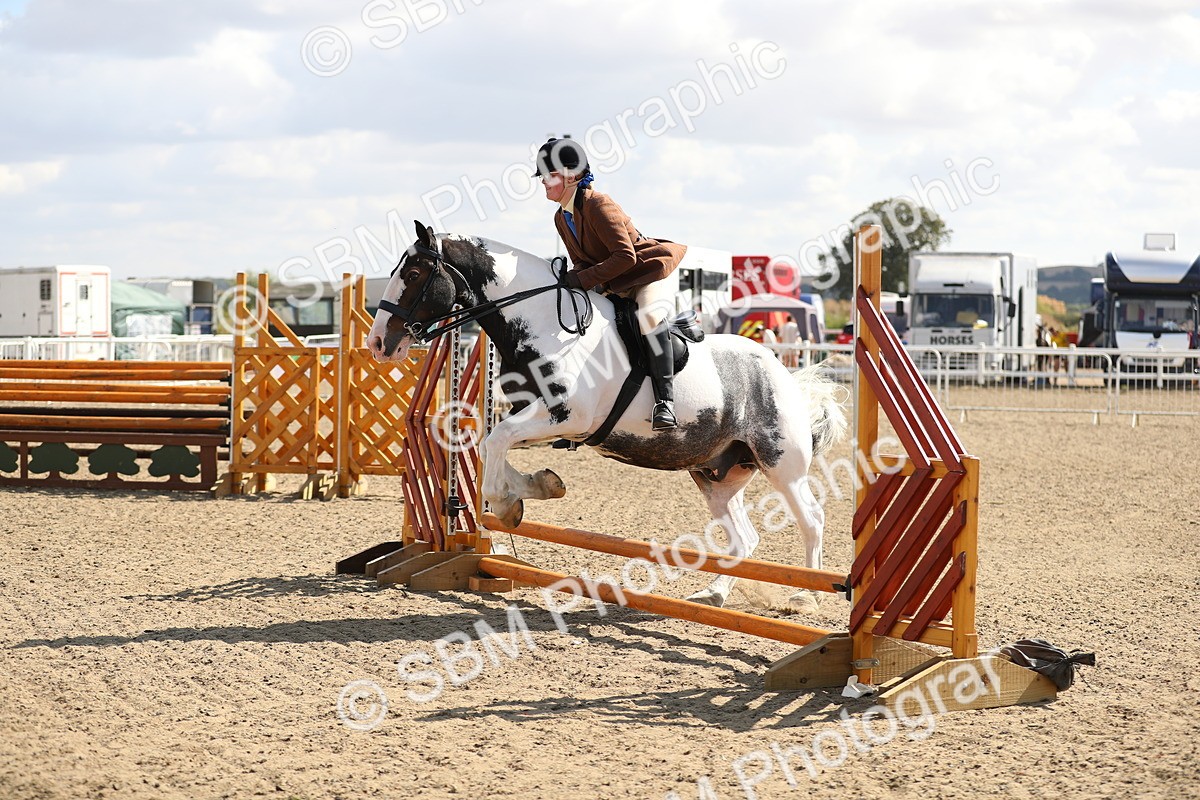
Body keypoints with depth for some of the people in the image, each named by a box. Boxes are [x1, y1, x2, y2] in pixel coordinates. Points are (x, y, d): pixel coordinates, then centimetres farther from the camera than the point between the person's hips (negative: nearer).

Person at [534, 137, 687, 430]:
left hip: (652, 269, -10)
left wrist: (585, 279, -29)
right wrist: (574, 277, -12)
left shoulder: (597, 205, -23)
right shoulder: (561, 218, 4)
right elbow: (581, 261, 11)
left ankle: (665, 399, -40)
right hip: (613, 286, 10)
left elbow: (625, 256, -29)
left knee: (649, 315, -37)